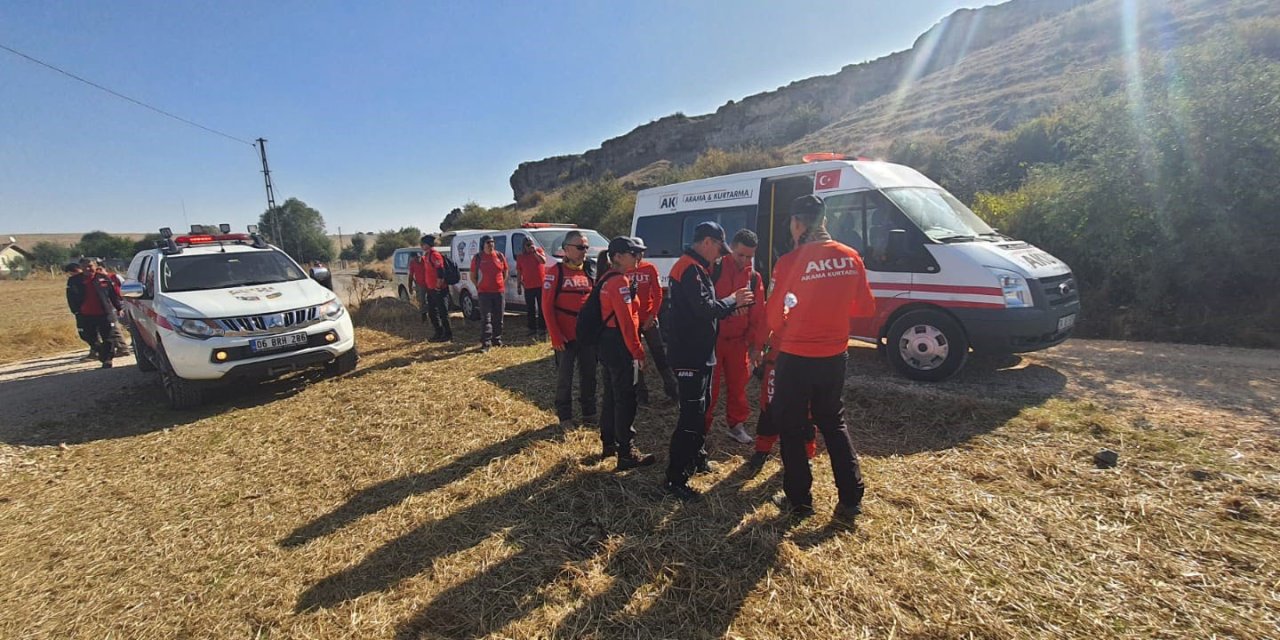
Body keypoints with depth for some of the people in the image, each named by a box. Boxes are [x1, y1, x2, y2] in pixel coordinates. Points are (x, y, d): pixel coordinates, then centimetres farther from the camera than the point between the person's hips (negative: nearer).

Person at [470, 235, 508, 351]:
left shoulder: (500, 256, 5)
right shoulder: (477, 258, -1)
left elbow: (505, 272, 16)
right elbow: (472, 275, 7)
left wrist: (502, 284, 7)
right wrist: (478, 286, 1)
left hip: (499, 291, 3)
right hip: (484, 292, -3)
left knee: (498, 317, 10)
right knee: (486, 318, -6)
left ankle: (497, 339, 24)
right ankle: (486, 343, -5)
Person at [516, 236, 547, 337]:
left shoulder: (539, 250, 4)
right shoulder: (520, 256, 9)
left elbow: (543, 261, -13)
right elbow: (519, 272, 11)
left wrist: (535, 252, -19)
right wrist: (519, 285, 7)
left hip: (540, 284, -2)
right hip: (528, 287, 2)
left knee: (542, 308, 2)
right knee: (531, 309, 6)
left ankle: (542, 328, 7)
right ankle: (532, 328, 13)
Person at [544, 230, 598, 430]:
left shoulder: (588, 272, 9)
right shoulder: (555, 272, -7)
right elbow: (547, 306, -10)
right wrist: (555, 336, -14)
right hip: (566, 337, -5)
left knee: (589, 375, 13)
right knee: (564, 378, 7)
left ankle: (589, 413, 29)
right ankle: (565, 417, 21)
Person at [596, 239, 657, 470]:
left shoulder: (607, 279, 13)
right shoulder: (620, 281, -17)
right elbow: (627, 321, -22)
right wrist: (637, 351, -17)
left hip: (608, 343, 10)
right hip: (620, 346, -10)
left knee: (612, 395, 19)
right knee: (626, 400, -3)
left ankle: (609, 442, 31)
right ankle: (627, 454, 5)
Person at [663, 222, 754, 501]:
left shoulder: (696, 268, 17)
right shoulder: (690, 269, -17)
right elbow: (705, 308, -25)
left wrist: (732, 304, 6)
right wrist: (733, 300, -10)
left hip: (699, 354, 11)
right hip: (690, 356, -11)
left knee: (701, 407, 22)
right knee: (691, 415, -8)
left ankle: (696, 456, 39)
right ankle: (675, 478, -1)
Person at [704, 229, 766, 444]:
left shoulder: (754, 278, 4)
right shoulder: (714, 270, -9)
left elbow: (758, 314, 6)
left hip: (738, 341, 4)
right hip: (712, 339, -4)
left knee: (738, 385, 14)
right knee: (709, 386, 4)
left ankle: (736, 424, 29)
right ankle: (703, 427, 18)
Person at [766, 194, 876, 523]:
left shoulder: (790, 262, -17)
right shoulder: (850, 258, -2)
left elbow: (774, 317, -13)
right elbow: (866, 308, 6)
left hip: (796, 357, -5)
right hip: (835, 356, 5)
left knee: (791, 427, 12)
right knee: (833, 423, 21)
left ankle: (799, 499, 22)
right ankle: (851, 498, 24)